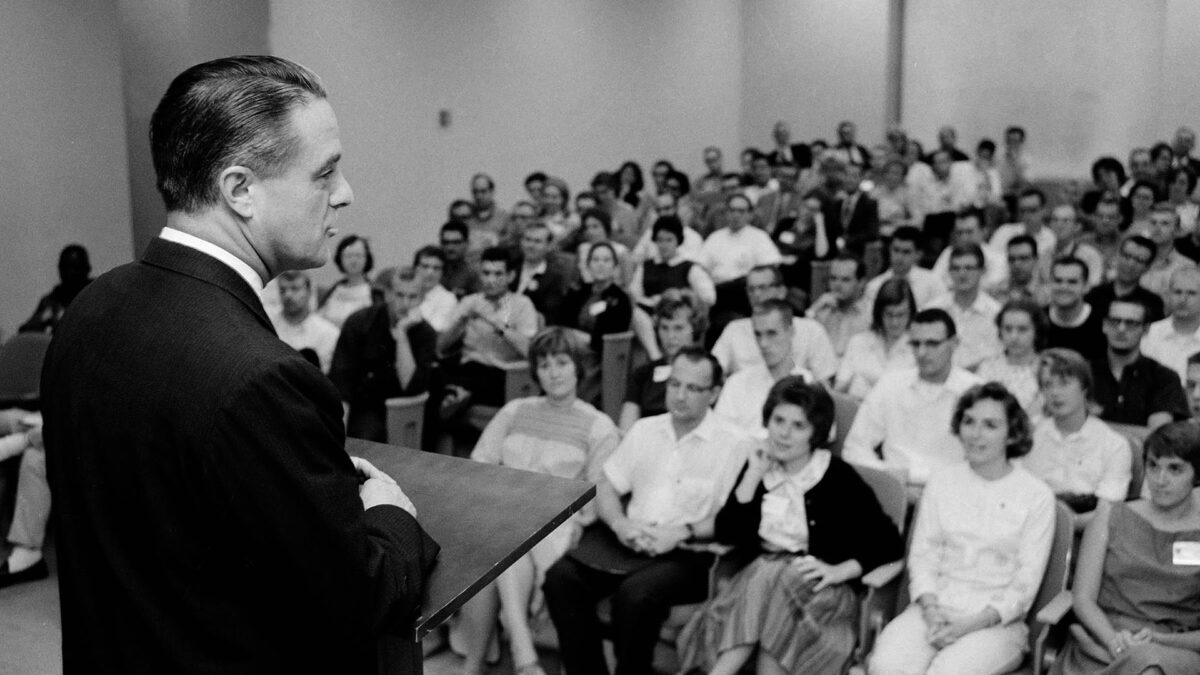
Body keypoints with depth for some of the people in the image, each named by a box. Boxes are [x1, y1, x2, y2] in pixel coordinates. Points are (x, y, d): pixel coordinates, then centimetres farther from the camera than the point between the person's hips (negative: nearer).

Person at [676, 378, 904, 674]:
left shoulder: (838, 478, -3)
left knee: (769, 576, -33)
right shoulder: (757, 466, 9)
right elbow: (726, 535, 2)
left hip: (819, 585, -3)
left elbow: (889, 542, -5)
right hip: (761, 576, 3)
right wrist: (753, 476, -4)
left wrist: (839, 571, -17)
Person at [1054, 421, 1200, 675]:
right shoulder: (1111, 516, 13)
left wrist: (1158, 639, -12)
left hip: (1175, 651, 0)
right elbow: (1082, 598, 7)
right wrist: (1115, 640, -11)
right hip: (1100, 642, 1)